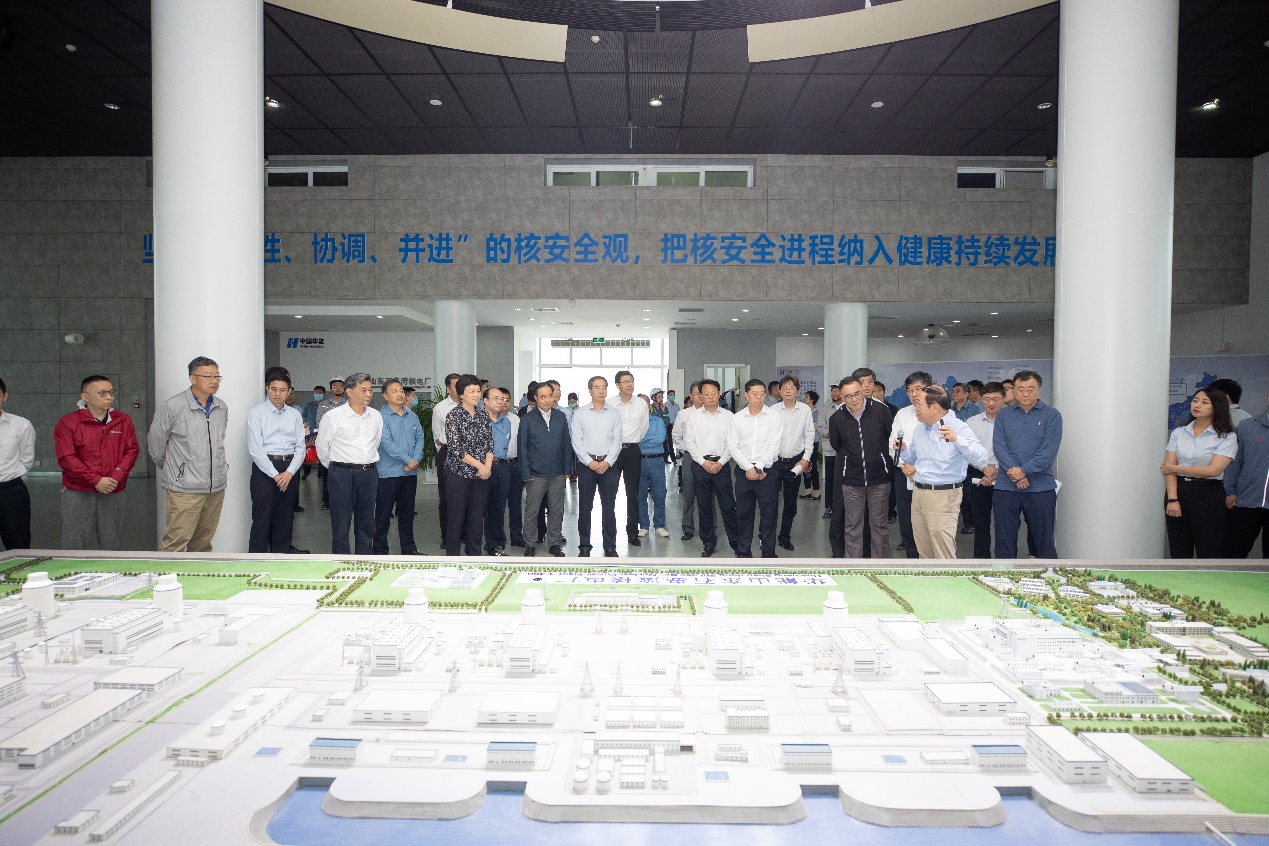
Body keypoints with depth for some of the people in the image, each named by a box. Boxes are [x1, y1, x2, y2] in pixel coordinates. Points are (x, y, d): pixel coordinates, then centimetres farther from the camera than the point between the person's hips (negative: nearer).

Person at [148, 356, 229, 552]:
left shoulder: (222, 408, 10)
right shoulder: (173, 407, -9)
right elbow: (155, 443, 1)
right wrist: (171, 469, 12)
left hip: (216, 486, 6)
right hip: (185, 488, -5)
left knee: (203, 539, 15)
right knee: (177, 540, -7)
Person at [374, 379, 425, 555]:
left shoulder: (412, 415, 10)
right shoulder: (381, 416, -9)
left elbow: (420, 438, 7)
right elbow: (387, 443, -16)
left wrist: (416, 459, -10)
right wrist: (408, 460, -16)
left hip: (411, 472, 6)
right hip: (388, 473, -5)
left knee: (407, 511, 14)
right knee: (383, 513, 2)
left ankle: (408, 547, 24)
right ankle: (380, 550, 12)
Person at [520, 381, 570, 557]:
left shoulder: (561, 417, 8)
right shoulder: (527, 419, -1)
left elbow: (566, 444, 11)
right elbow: (523, 447, -1)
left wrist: (566, 469, 6)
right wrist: (526, 473, -6)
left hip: (557, 474, 3)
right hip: (536, 474, -2)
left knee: (556, 511, 8)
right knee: (532, 511, 4)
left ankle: (555, 544, 20)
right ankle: (530, 544, 17)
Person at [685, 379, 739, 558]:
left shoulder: (728, 416, 3)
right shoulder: (694, 417, 5)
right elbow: (689, 442, 2)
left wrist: (721, 462, -10)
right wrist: (703, 462, -7)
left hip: (721, 464, -1)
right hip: (700, 464, 1)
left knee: (728, 505, -2)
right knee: (704, 506, 8)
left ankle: (736, 542, 9)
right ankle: (708, 542, 19)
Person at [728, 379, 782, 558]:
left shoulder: (774, 416, -1)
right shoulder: (737, 418, 5)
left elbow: (774, 446, -7)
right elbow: (732, 446, 0)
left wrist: (758, 468, -12)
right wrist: (749, 468, -10)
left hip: (768, 471, -2)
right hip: (743, 470, 2)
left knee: (768, 514, 2)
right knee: (743, 513, 8)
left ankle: (769, 554, 12)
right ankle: (743, 553, 20)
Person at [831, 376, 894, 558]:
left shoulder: (880, 410, -9)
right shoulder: (837, 419, -5)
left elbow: (893, 437, 6)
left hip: (879, 477, -1)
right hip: (851, 480, 1)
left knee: (880, 524, 9)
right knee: (852, 526, 7)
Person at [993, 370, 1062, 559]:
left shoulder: (1052, 415, 1)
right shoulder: (1003, 415, 8)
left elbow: (1049, 451, -9)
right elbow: (999, 446, -3)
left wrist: (1024, 470, -18)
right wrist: (1014, 474, -16)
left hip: (1041, 488, -2)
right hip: (1006, 487, 2)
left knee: (1044, 540, 7)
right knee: (1004, 540, 7)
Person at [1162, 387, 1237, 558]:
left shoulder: (1227, 437, -2)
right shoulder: (1178, 433, 8)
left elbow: (1213, 470, -13)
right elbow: (1168, 467, -1)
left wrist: (1175, 468, -6)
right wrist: (1172, 499, -11)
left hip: (1208, 495, -3)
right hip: (1178, 491, 3)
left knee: (1209, 553, 1)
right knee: (1179, 552, 8)